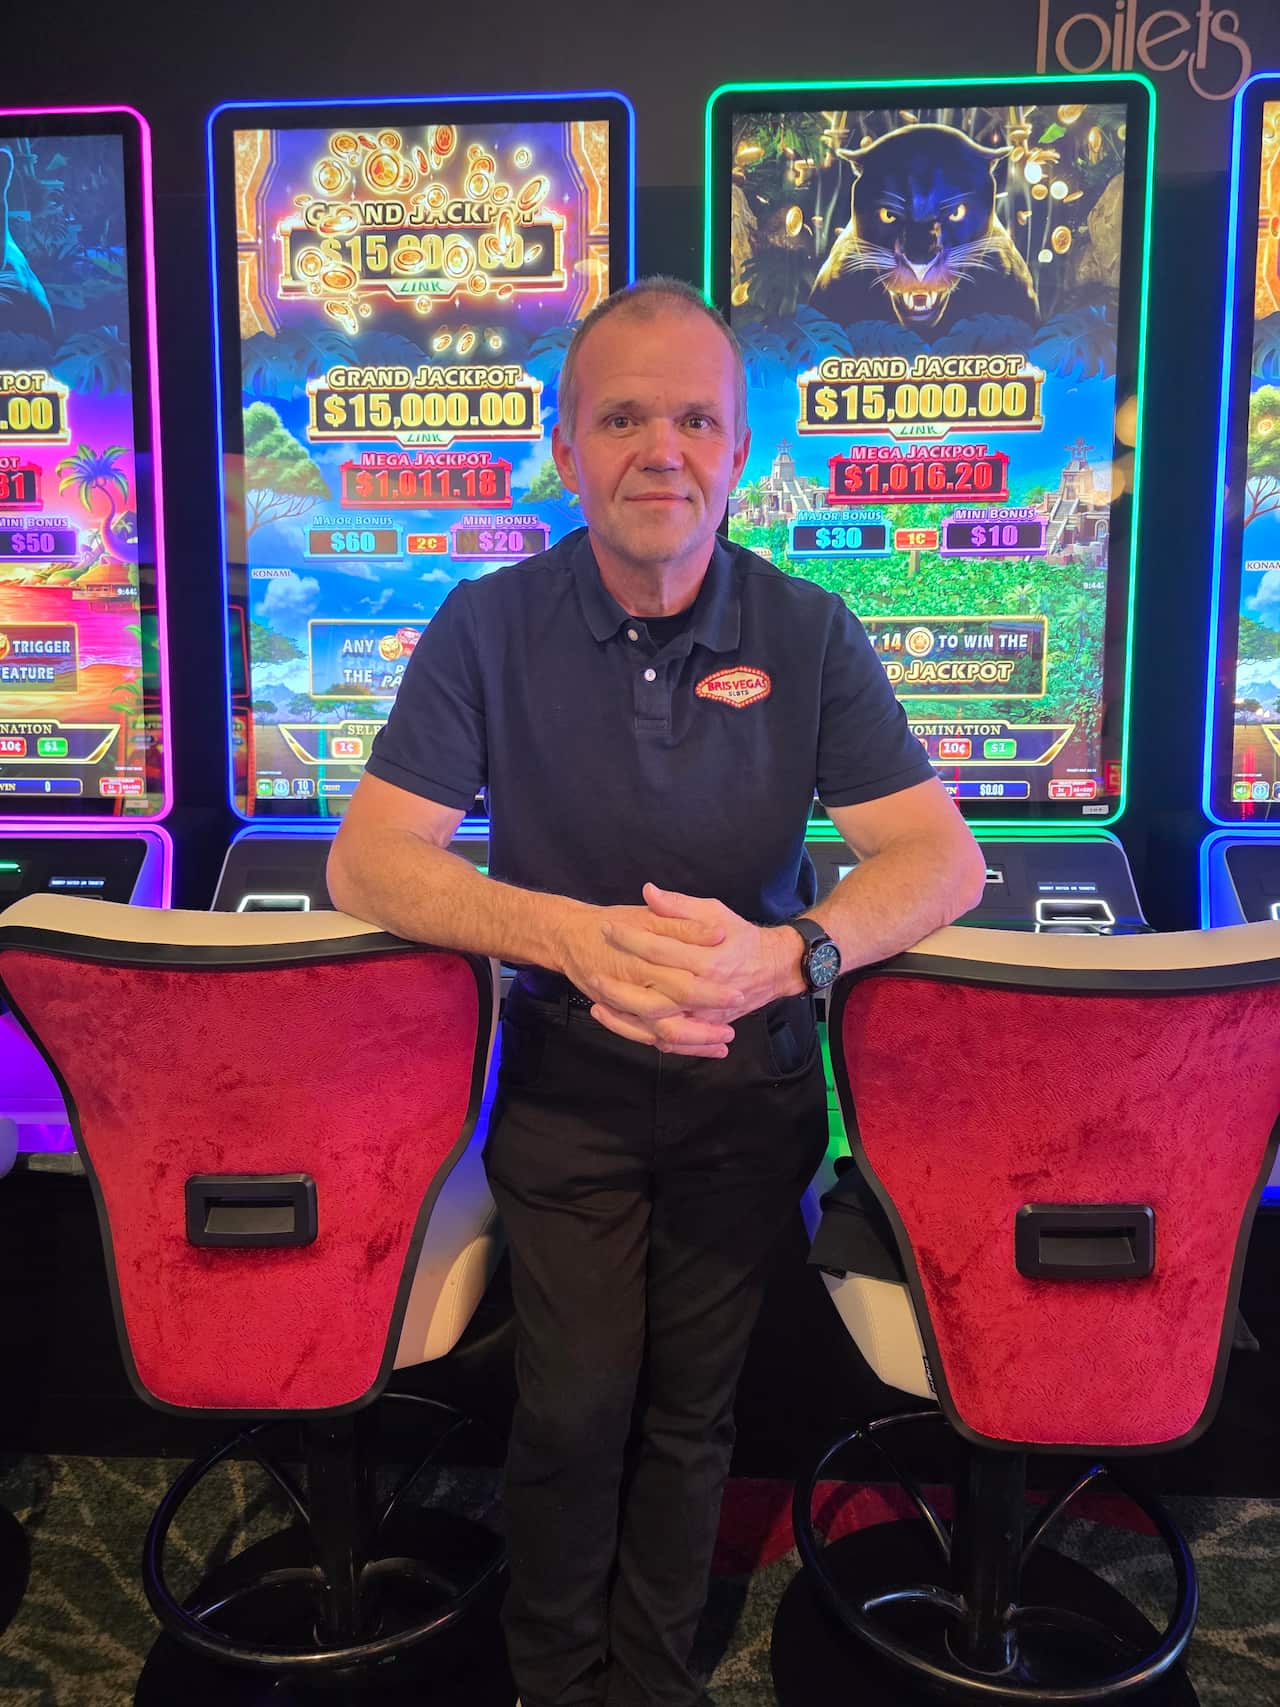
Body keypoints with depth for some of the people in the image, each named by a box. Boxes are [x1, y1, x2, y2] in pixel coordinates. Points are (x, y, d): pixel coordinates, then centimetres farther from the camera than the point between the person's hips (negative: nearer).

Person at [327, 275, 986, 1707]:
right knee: (574, 1409, 0)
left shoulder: (809, 637, -5)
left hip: (752, 1090, 1)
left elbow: (943, 856, -11)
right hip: (564, 1087, -1)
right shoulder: (489, 629, -8)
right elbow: (366, 862, -14)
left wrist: (790, 949, -32)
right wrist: (574, 933, -31)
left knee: (691, 1414, 10)